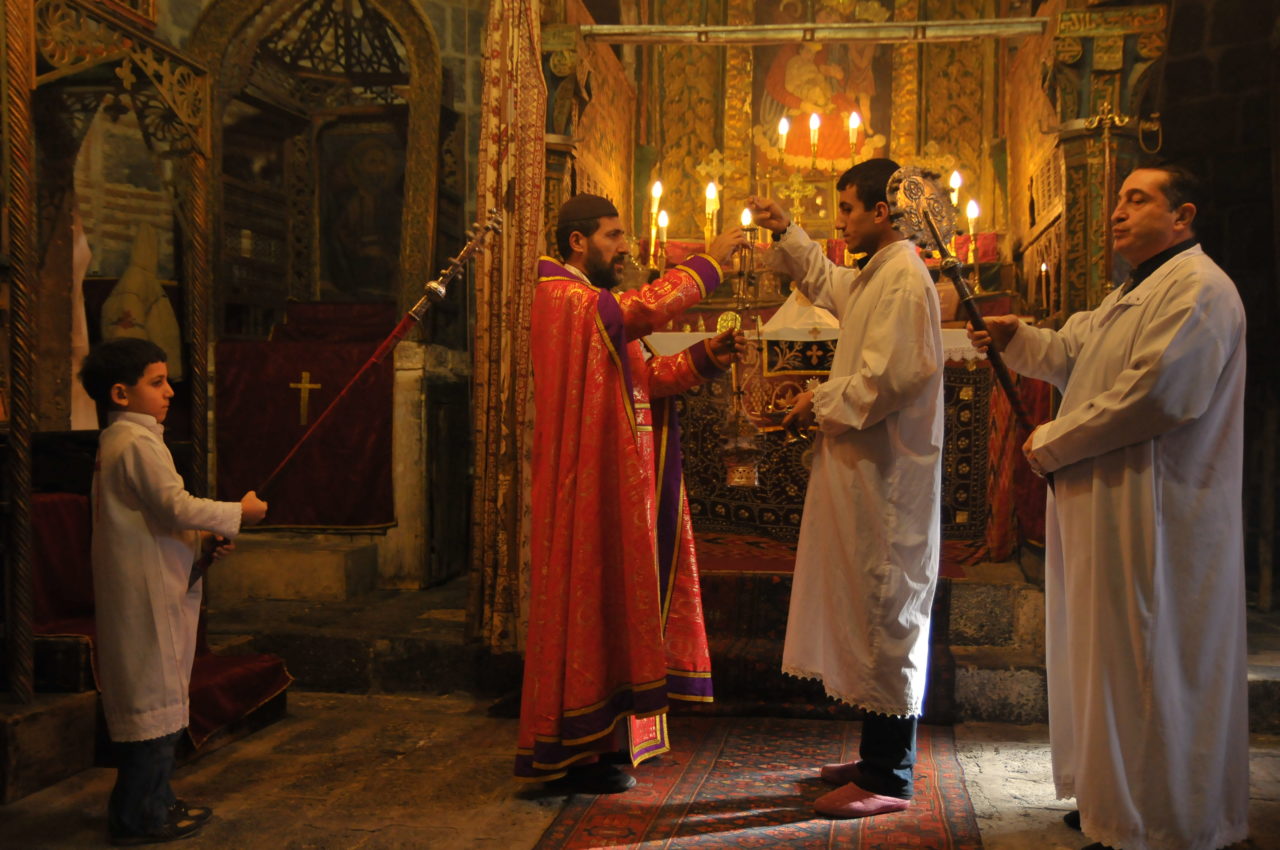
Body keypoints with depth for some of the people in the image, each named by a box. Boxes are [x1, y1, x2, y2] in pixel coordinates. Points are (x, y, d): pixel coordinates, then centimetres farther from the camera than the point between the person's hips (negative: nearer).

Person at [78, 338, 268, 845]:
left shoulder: (117, 440, 16)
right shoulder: (138, 442, -16)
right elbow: (176, 508, -23)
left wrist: (203, 539, 9)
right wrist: (240, 512, -11)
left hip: (145, 587, 10)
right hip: (147, 592, -10)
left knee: (150, 696, 16)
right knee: (153, 695, -3)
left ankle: (153, 802, 26)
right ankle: (138, 818, 6)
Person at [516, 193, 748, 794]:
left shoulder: (599, 306, 21)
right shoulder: (562, 296, -11)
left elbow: (646, 375, 11)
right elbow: (646, 309, -25)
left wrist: (706, 357, -4)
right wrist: (709, 260, -15)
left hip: (618, 484, 10)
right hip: (588, 485, -10)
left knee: (611, 604, 12)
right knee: (588, 606, -4)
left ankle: (600, 738, 22)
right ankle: (574, 753, 6)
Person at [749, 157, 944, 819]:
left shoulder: (902, 279, -15)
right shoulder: (873, 276, 17)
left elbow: (885, 379, -24)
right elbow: (824, 282, 38)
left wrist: (821, 405, -10)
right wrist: (785, 233, 28)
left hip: (886, 476, -10)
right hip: (865, 472, 10)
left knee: (884, 616, -4)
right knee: (870, 612, 14)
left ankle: (887, 778, 5)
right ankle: (879, 759, 25)